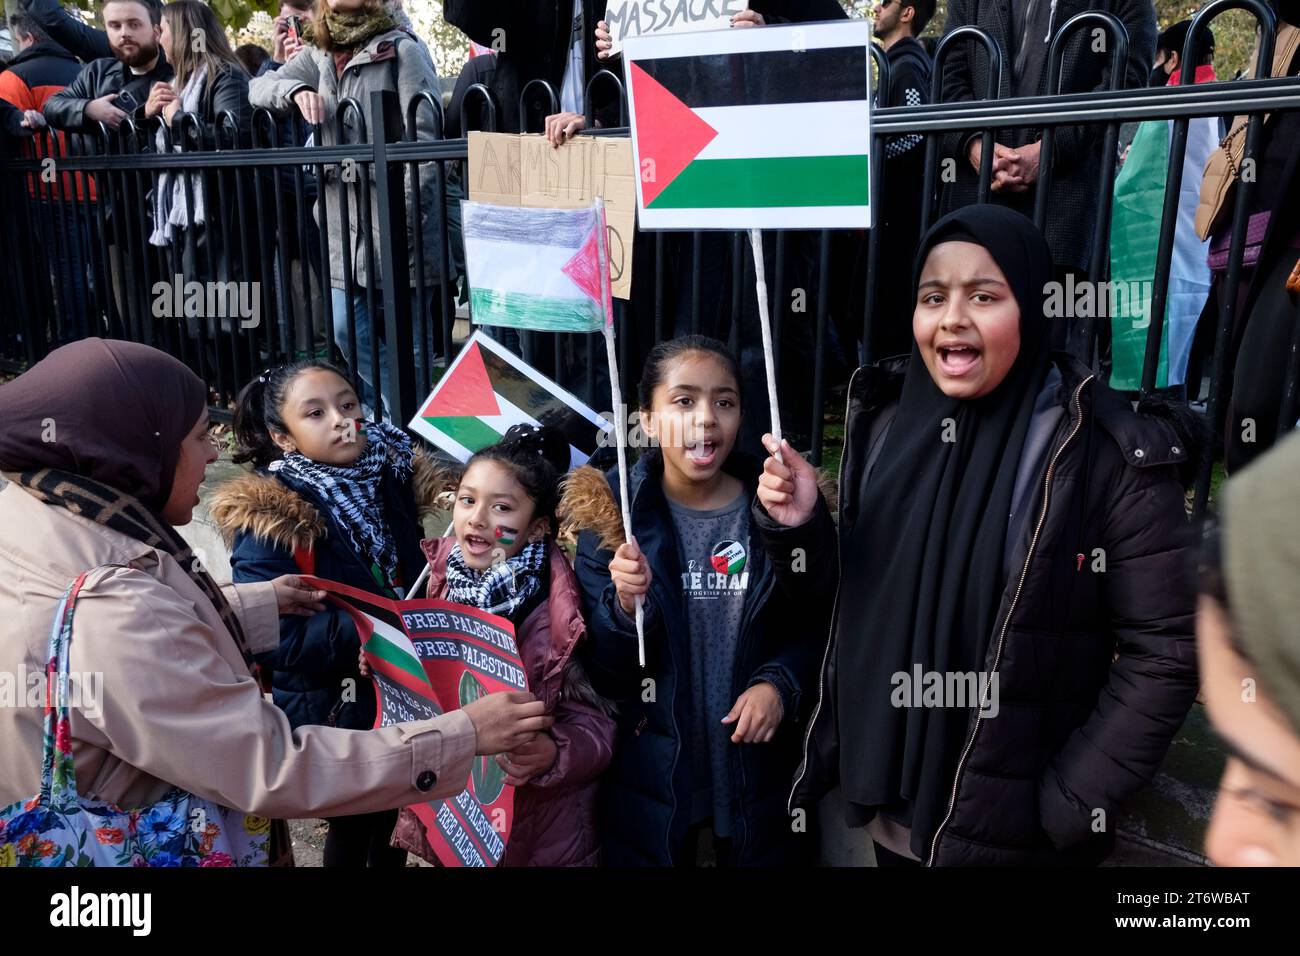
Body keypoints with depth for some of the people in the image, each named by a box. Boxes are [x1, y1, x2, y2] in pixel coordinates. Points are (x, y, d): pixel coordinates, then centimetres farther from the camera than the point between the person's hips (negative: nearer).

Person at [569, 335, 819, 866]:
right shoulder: (612, 511, -9)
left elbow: (813, 627, 4)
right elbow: (601, 673, -9)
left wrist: (780, 684, -14)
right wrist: (625, 607, -27)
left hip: (759, 769, 1)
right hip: (649, 773, 0)